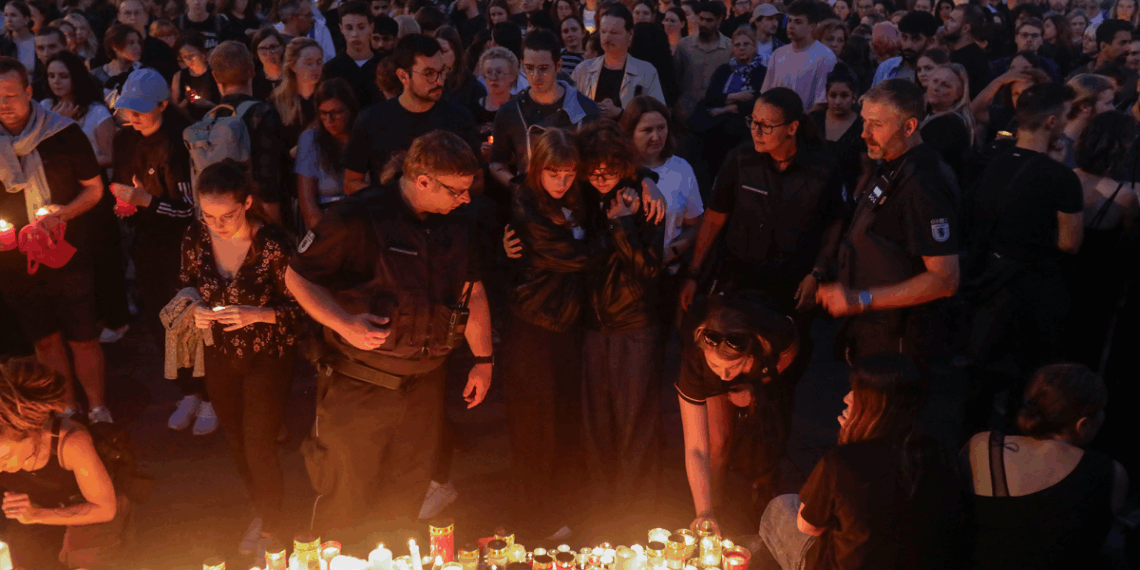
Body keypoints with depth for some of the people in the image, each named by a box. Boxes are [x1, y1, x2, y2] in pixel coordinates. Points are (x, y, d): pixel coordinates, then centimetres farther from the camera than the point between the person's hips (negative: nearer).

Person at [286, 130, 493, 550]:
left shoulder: (457, 224, 3)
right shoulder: (357, 218, -17)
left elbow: (473, 293, 14)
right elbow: (297, 277, -11)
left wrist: (483, 359, 13)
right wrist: (344, 323, -25)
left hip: (426, 380, 6)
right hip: (360, 380, -5)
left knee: (408, 494, 18)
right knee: (347, 498, 6)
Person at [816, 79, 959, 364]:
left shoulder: (924, 185, -22)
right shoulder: (892, 169, 9)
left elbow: (945, 279, -25)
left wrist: (861, 300, -26)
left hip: (898, 344, -9)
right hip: (870, 331, 9)